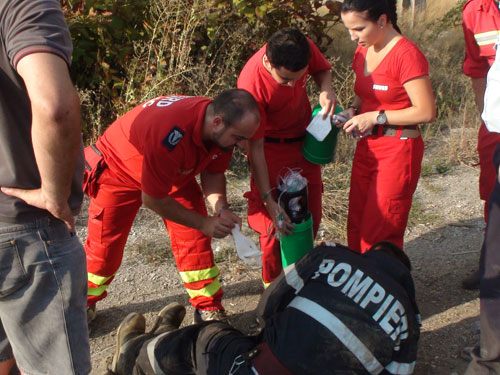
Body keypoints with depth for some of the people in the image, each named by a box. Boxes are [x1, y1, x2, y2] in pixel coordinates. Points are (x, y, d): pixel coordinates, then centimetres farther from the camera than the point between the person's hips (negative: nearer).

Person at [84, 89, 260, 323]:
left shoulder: (222, 128, -24)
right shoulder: (171, 137, -46)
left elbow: (213, 174, -7)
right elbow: (153, 199, -34)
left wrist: (222, 210, -25)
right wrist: (204, 223, -29)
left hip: (175, 173, 6)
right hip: (119, 169, -5)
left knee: (193, 237, -5)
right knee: (105, 243, 5)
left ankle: (208, 307, 7)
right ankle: (83, 302, 31)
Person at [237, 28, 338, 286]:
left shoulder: (304, 48, -20)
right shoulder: (252, 85, -32)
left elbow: (321, 70, 4)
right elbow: (255, 146, -26)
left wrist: (326, 89, -21)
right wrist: (268, 200, -27)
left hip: (305, 140, 6)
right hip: (271, 148, -5)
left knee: (312, 215, 12)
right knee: (276, 222, -3)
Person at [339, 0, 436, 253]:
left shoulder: (407, 54, -17)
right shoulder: (363, 51, 8)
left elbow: (426, 112, -18)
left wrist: (375, 117, -17)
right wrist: (353, 109, 2)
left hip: (398, 151, -8)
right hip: (366, 147, 8)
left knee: (379, 235, -2)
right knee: (356, 227, 11)